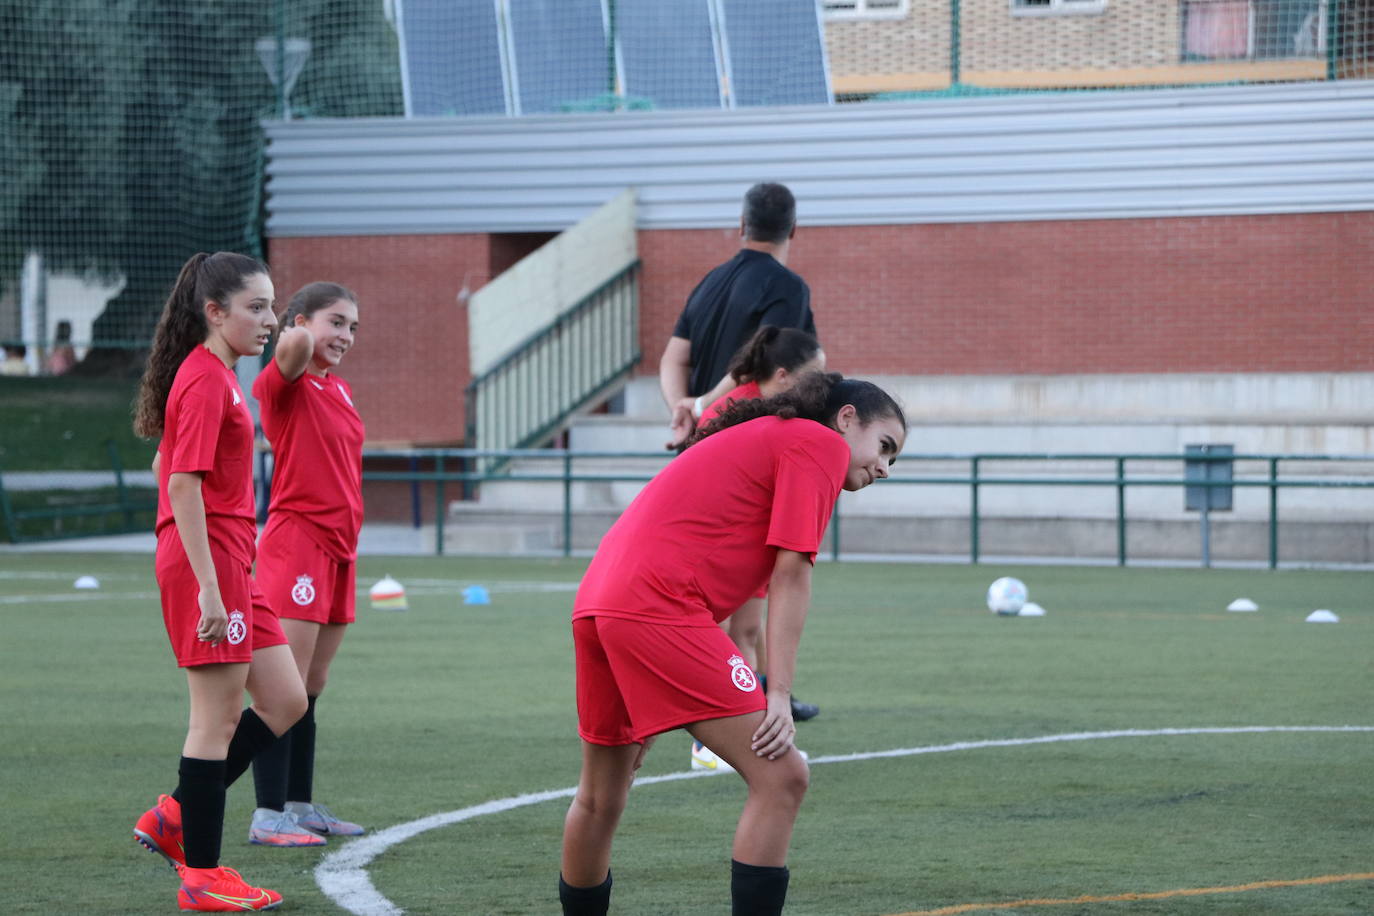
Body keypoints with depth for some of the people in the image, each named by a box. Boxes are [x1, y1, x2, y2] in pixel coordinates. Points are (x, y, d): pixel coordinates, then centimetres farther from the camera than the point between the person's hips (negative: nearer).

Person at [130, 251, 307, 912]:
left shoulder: (217, 376, 15)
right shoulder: (205, 380, -14)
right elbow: (183, 486, -20)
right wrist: (208, 585, -23)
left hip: (232, 562, 10)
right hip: (208, 560, -10)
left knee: (285, 701, 11)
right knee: (219, 716, -4)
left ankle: (175, 818, 16)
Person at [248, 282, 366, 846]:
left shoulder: (339, 389, 16)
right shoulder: (287, 384, -10)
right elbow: (297, 345, -35)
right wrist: (296, 336, -15)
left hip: (338, 546, 9)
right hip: (297, 540, -9)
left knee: (311, 687, 13)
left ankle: (300, 805, 19)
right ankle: (268, 816, -9)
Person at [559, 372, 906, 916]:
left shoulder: (759, 438, 30)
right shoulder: (823, 443, 4)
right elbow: (791, 571, -6)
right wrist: (778, 695, -10)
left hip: (596, 603, 10)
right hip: (659, 610, -10)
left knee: (600, 799, 23)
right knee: (780, 778, -9)